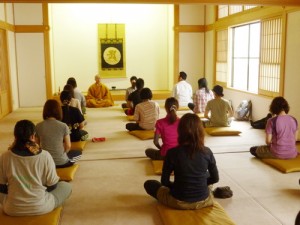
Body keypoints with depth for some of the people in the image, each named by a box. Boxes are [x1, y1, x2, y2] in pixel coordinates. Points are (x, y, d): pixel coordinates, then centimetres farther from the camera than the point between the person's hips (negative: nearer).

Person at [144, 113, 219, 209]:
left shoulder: (172, 152, -18)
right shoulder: (207, 152, -12)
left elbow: (164, 181, -10)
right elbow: (215, 178, 0)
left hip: (179, 202, -4)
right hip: (204, 201, 4)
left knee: (149, 184, 19)